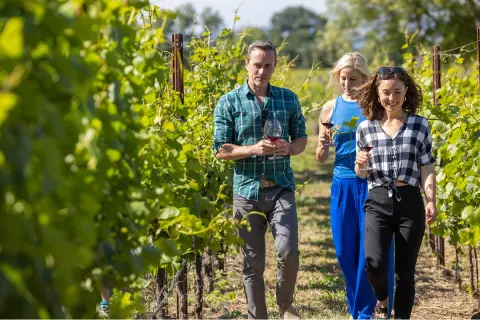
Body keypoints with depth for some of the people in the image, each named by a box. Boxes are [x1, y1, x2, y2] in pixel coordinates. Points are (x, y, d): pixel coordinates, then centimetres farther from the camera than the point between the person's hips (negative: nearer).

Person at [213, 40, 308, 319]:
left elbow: (302, 139, 13)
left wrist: (289, 148, -10)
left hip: (281, 188, 1)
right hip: (247, 190, -1)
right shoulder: (229, 102, -1)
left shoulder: (289, 99, 6)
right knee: (253, 262, 5)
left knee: (288, 251, -13)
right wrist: (254, 150, -18)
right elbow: (221, 150, -3)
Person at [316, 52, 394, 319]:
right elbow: (321, 158, 8)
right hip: (343, 184, 3)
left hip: (371, 182, -3)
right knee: (345, 251, 7)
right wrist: (323, 144, -13)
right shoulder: (331, 108, 5)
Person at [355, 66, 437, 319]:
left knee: (405, 271, 3)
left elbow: (427, 169, 4)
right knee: (375, 263, -17)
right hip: (377, 203, 0)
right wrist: (360, 165, -10)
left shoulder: (420, 125, 4)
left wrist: (431, 201, -10)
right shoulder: (365, 127, 7)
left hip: (410, 203, 0)